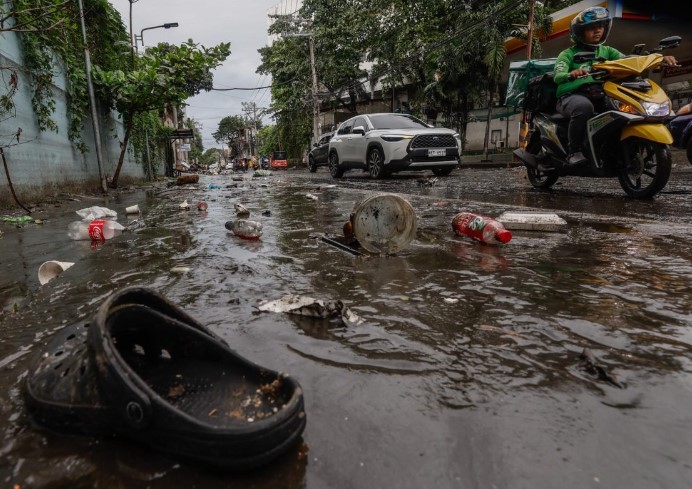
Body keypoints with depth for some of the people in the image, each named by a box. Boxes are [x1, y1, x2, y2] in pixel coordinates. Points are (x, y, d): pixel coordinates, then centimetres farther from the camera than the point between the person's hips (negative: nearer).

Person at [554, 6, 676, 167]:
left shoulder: (607, 51, 20)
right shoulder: (568, 54, 5)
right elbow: (557, 76, -14)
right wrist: (572, 74, -39)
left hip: (599, 97, 5)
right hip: (571, 96, -5)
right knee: (584, 106, -40)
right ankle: (573, 151, -25)